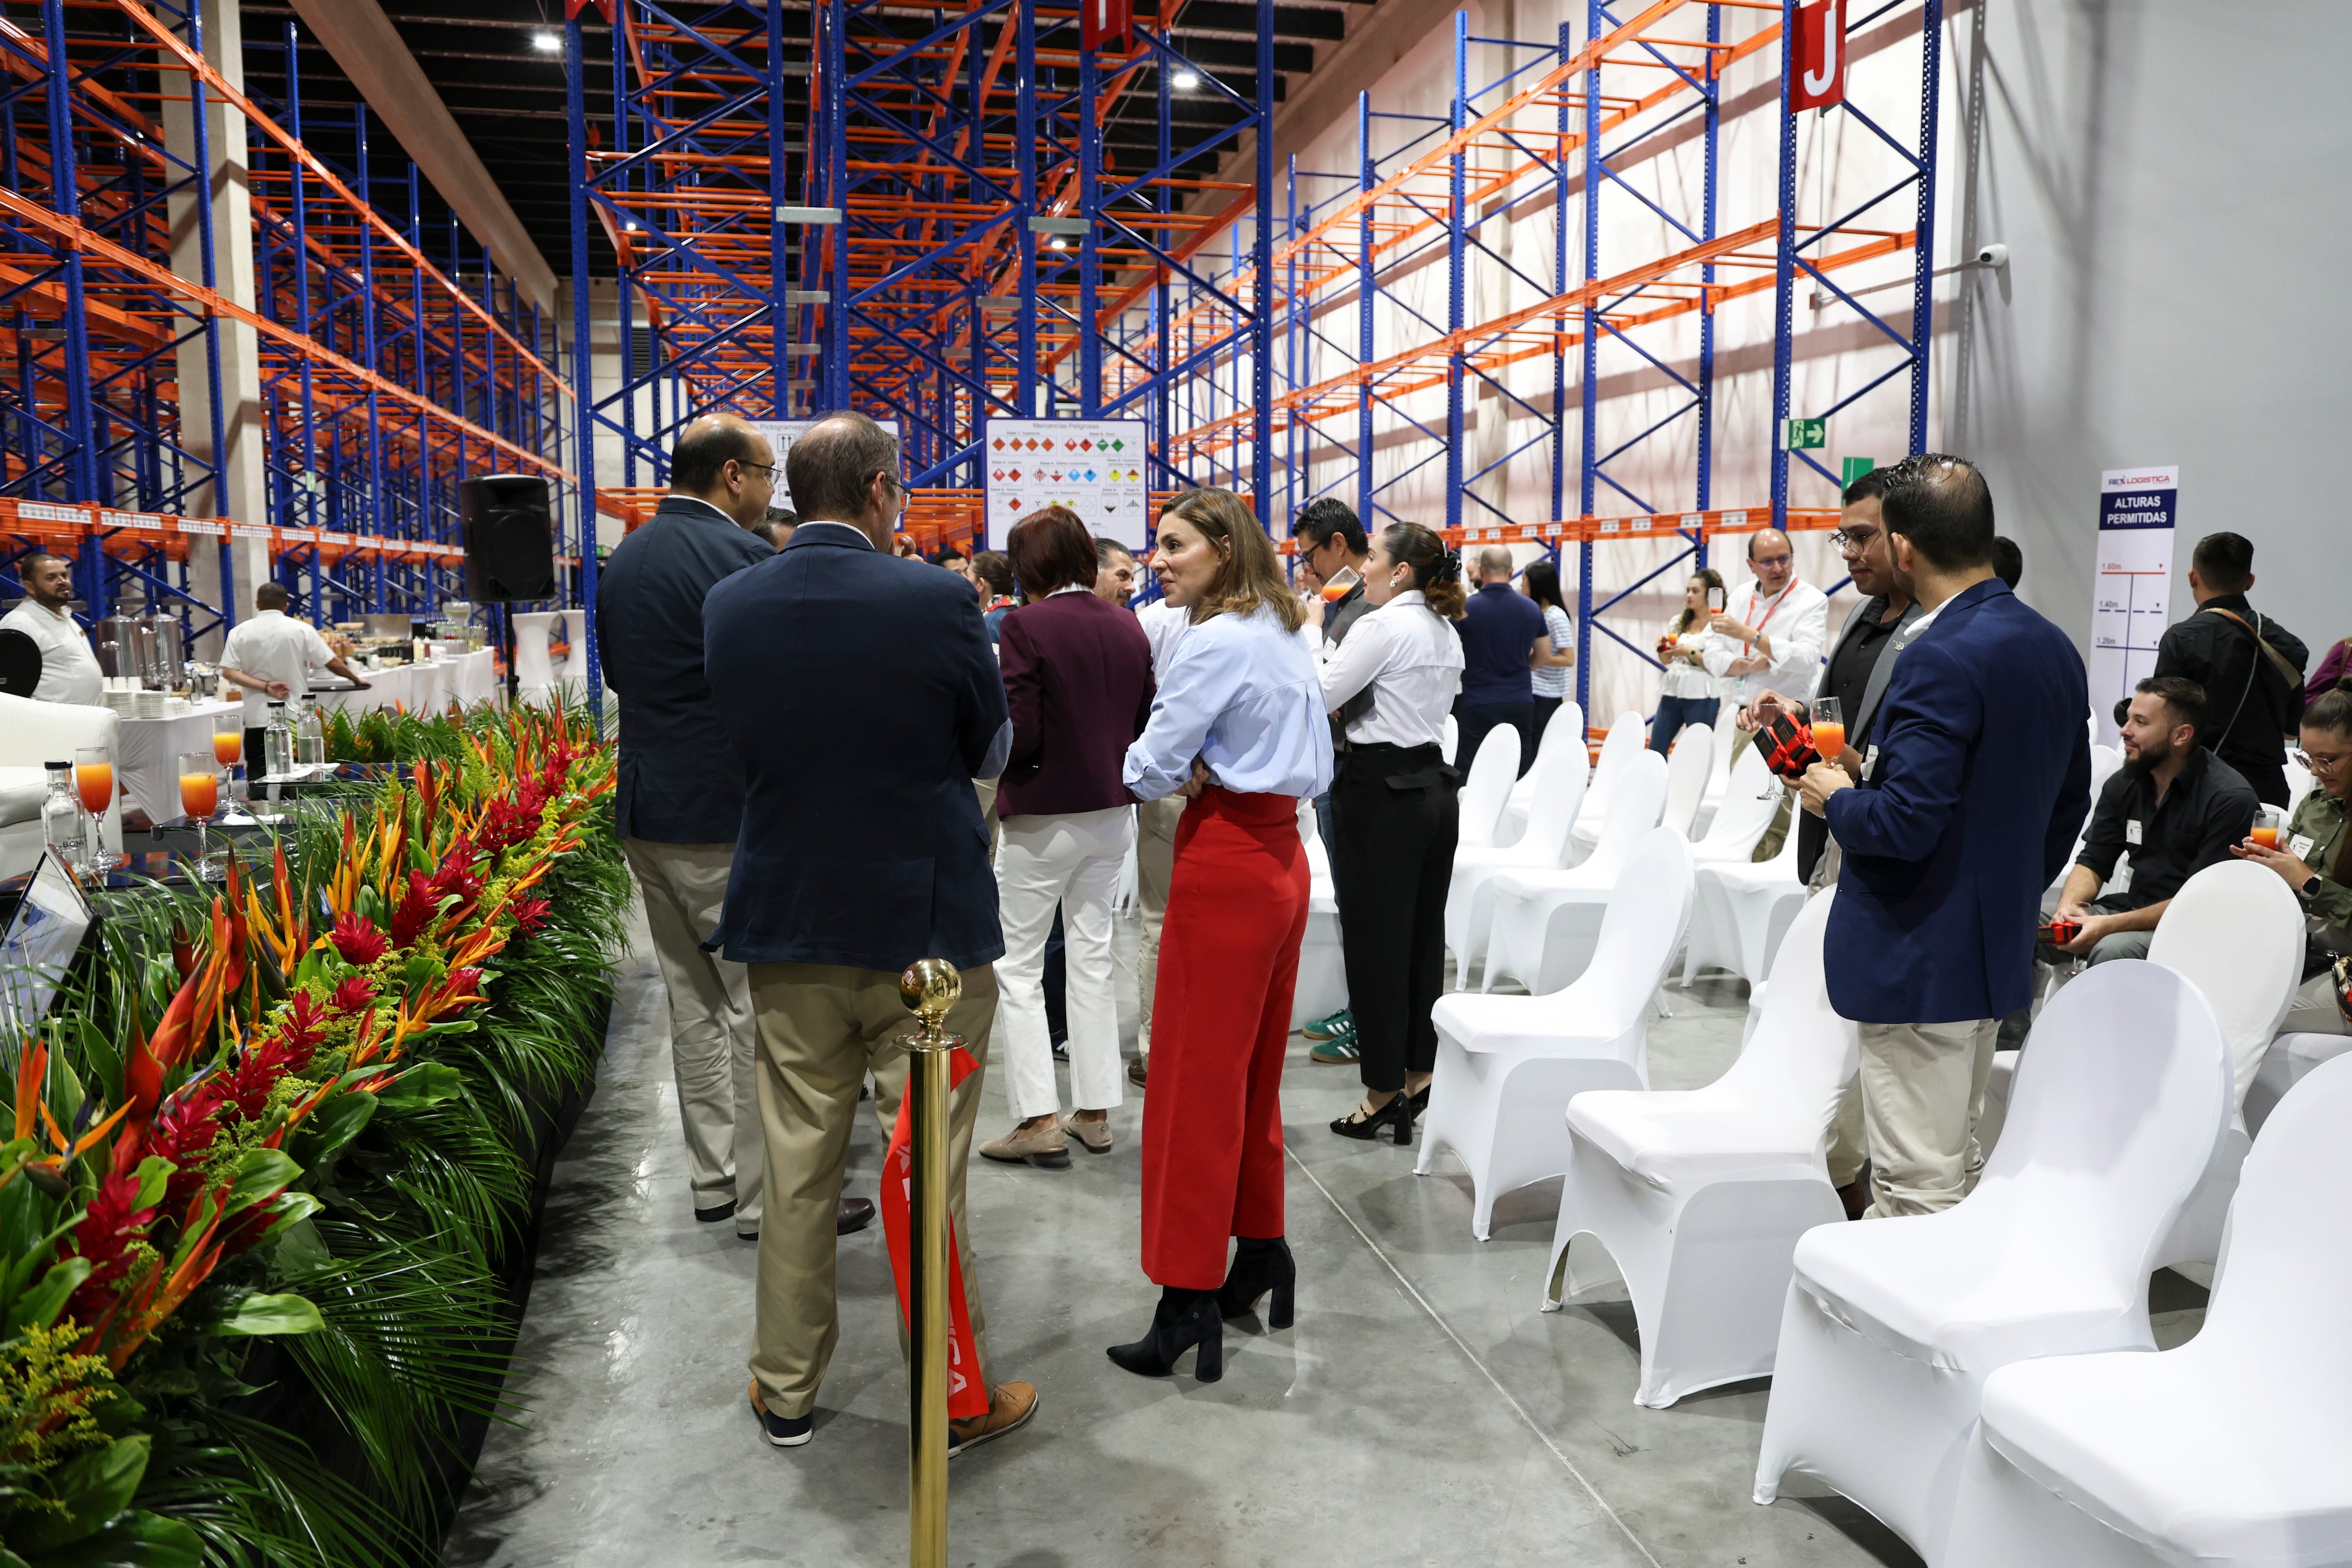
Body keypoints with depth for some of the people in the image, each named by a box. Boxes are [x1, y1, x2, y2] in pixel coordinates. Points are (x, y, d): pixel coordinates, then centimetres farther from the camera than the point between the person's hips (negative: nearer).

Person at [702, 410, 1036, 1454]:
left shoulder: (728, 607, -3)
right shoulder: (935, 601, -14)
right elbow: (992, 750, -1)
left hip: (788, 928, 4)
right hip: (925, 926, -3)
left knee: (797, 1170, 15)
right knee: (930, 1170, 8)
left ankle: (786, 1391, 29)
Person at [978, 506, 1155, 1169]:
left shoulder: (1026, 626, -16)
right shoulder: (1128, 628, 2)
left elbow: (1018, 735, -19)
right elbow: (1143, 722, 8)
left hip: (1044, 817, -6)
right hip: (1111, 814, 6)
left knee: (1019, 968, 5)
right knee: (1091, 958, 15)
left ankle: (1039, 1120, 3)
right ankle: (1095, 1112, 20)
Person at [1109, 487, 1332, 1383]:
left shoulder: (1217, 643, -16)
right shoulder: (1285, 636, 12)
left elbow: (1149, 771, -15)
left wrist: (1186, 770, 7)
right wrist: (1218, 767, 4)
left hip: (1225, 868, -9)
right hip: (1282, 860, 9)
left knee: (1195, 1085, -3)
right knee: (1253, 1075, 18)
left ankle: (1188, 1304, 2)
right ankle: (1261, 1255, 28)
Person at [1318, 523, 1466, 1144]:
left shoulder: (1381, 627, -14)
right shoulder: (1446, 633, 13)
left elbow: (1318, 697, -13)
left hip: (1382, 792, -9)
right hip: (1434, 785, 9)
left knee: (1375, 944, 0)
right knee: (1423, 937, 13)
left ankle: (1385, 1090, 7)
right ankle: (1418, 1073, 22)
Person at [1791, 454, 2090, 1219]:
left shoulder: (1942, 656, -22)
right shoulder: (2054, 648, 7)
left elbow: (1905, 822, -27)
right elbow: (2069, 802, 16)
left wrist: (1836, 798, -7)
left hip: (1920, 961, -10)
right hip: (1997, 950, 10)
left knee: (1915, 1188, 1)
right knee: (1961, 1166, 21)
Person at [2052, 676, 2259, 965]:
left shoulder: (2230, 799, -13)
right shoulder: (2124, 784, 6)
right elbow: (2092, 863, 10)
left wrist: (2111, 925, -24)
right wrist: (2069, 906, -13)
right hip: (2132, 907, 6)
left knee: (2112, 949, -36)